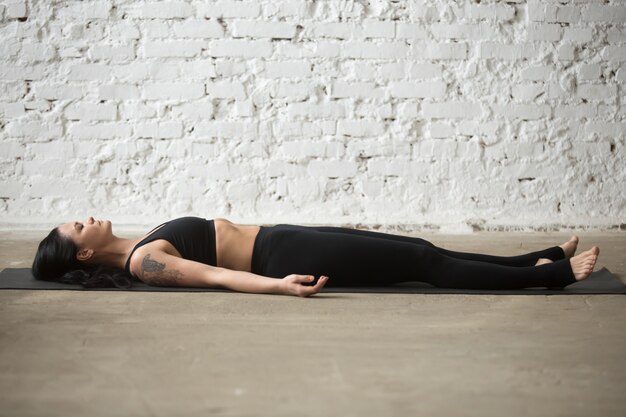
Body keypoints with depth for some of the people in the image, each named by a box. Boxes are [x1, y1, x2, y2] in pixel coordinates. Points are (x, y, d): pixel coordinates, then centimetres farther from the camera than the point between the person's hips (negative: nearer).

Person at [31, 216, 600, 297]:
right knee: (425, 263, -9)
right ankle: (550, 274, -2)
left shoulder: (145, 244, 17)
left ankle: (539, 263, 11)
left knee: (419, 249, 5)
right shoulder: (143, 263, -11)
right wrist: (278, 286, -36)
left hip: (280, 238, 9)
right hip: (284, 255, -9)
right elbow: (216, 277, -25)